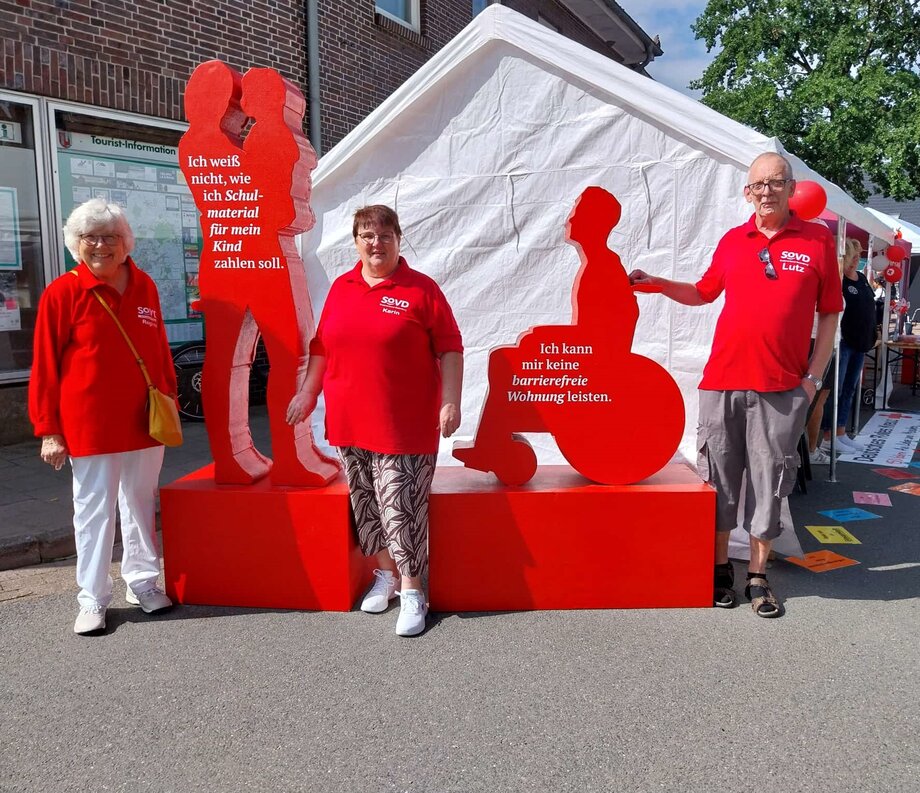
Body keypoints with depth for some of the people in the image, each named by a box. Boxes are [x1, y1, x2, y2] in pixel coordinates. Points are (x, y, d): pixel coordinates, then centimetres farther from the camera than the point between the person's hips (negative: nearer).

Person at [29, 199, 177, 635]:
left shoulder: (144, 286, 6)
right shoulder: (62, 293, -7)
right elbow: (46, 366, -6)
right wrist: (49, 430, -7)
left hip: (145, 421, 4)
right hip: (91, 426, -4)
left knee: (141, 505, 14)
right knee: (94, 511, 4)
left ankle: (143, 582, 29)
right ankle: (92, 601, 16)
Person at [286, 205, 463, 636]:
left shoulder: (421, 289, -3)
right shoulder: (341, 287, 11)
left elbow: (450, 349, -4)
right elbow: (321, 346, 18)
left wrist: (450, 402, -11)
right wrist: (308, 392, 16)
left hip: (404, 424, -5)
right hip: (349, 422, 5)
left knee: (402, 506, -4)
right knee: (365, 502, 12)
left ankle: (412, 591, 9)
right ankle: (385, 573, 30)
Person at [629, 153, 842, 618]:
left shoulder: (817, 241, 3)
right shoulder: (732, 241, 9)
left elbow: (830, 314, 6)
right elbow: (703, 293, 24)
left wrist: (813, 375, -1)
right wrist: (658, 284, 10)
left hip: (781, 388, -2)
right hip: (723, 381, 2)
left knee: (768, 481, 5)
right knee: (720, 478, 8)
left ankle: (758, 578, 19)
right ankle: (720, 568, 24)